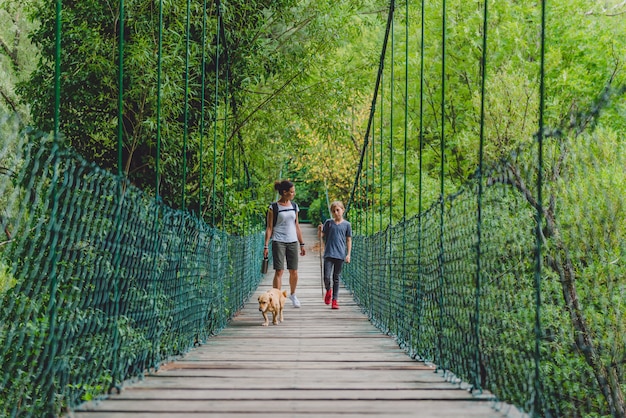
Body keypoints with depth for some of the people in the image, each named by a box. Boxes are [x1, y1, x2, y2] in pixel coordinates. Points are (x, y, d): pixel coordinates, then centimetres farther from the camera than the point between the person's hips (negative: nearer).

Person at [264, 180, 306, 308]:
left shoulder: (294, 206, 11)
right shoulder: (273, 208, -3)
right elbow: (269, 228, -2)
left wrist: (302, 244, 16)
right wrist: (266, 246, -8)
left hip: (292, 242, 4)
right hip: (278, 242, -4)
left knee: (294, 272, 4)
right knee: (279, 271, -8)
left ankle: (293, 295, 27)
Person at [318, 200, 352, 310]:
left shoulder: (346, 225, 5)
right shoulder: (328, 222, 5)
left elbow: (349, 240, 8)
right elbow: (321, 236, 6)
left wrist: (348, 254, 1)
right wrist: (320, 230, -15)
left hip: (340, 255, 0)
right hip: (328, 254, 0)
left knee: (336, 278, 6)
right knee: (326, 277, -9)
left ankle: (334, 300, 12)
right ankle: (328, 291, 22)